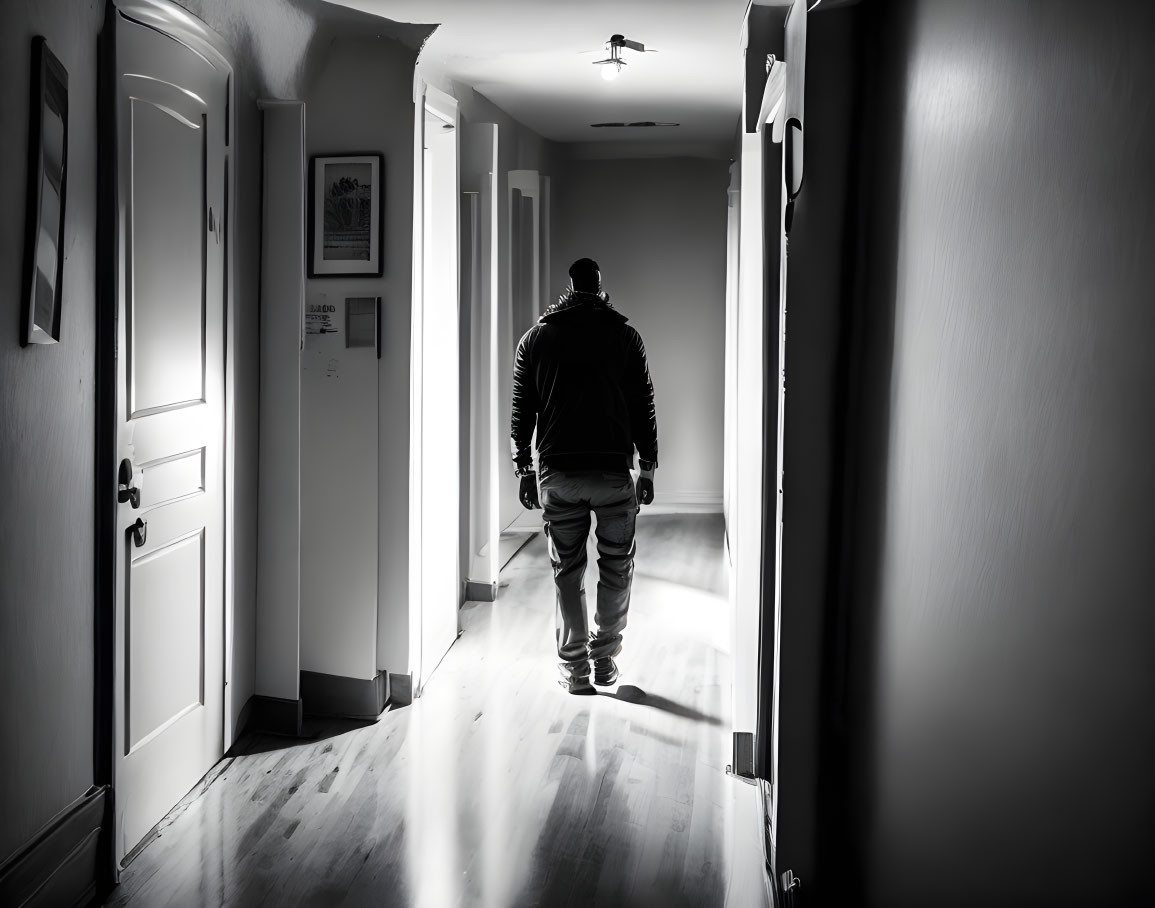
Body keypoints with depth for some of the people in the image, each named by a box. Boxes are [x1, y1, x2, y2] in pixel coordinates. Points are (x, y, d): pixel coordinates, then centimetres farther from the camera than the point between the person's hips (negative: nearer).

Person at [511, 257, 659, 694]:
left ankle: (574, 668, 11)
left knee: (567, 572, 8)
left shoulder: (535, 338, 7)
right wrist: (648, 467, 8)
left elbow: (521, 409, 7)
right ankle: (604, 658, 16)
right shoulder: (624, 335, 3)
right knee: (616, 568, 13)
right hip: (613, 472, -1)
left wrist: (523, 468, 12)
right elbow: (643, 406, 2)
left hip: (556, 473, 1)